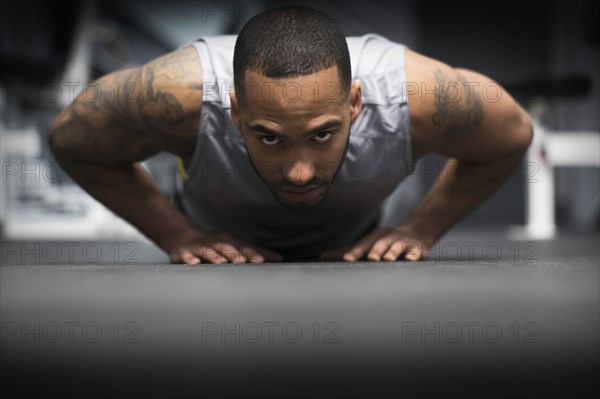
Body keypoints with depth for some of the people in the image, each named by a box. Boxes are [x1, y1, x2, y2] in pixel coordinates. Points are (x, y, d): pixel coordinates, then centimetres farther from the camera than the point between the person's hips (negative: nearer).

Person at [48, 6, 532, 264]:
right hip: (221, 255, 0)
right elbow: (70, 140, -20)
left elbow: (514, 136, -16)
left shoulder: (416, 93, -40)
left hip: (354, 253, 1)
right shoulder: (184, 92, -42)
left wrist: (421, 229, -19)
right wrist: (175, 234, -23)